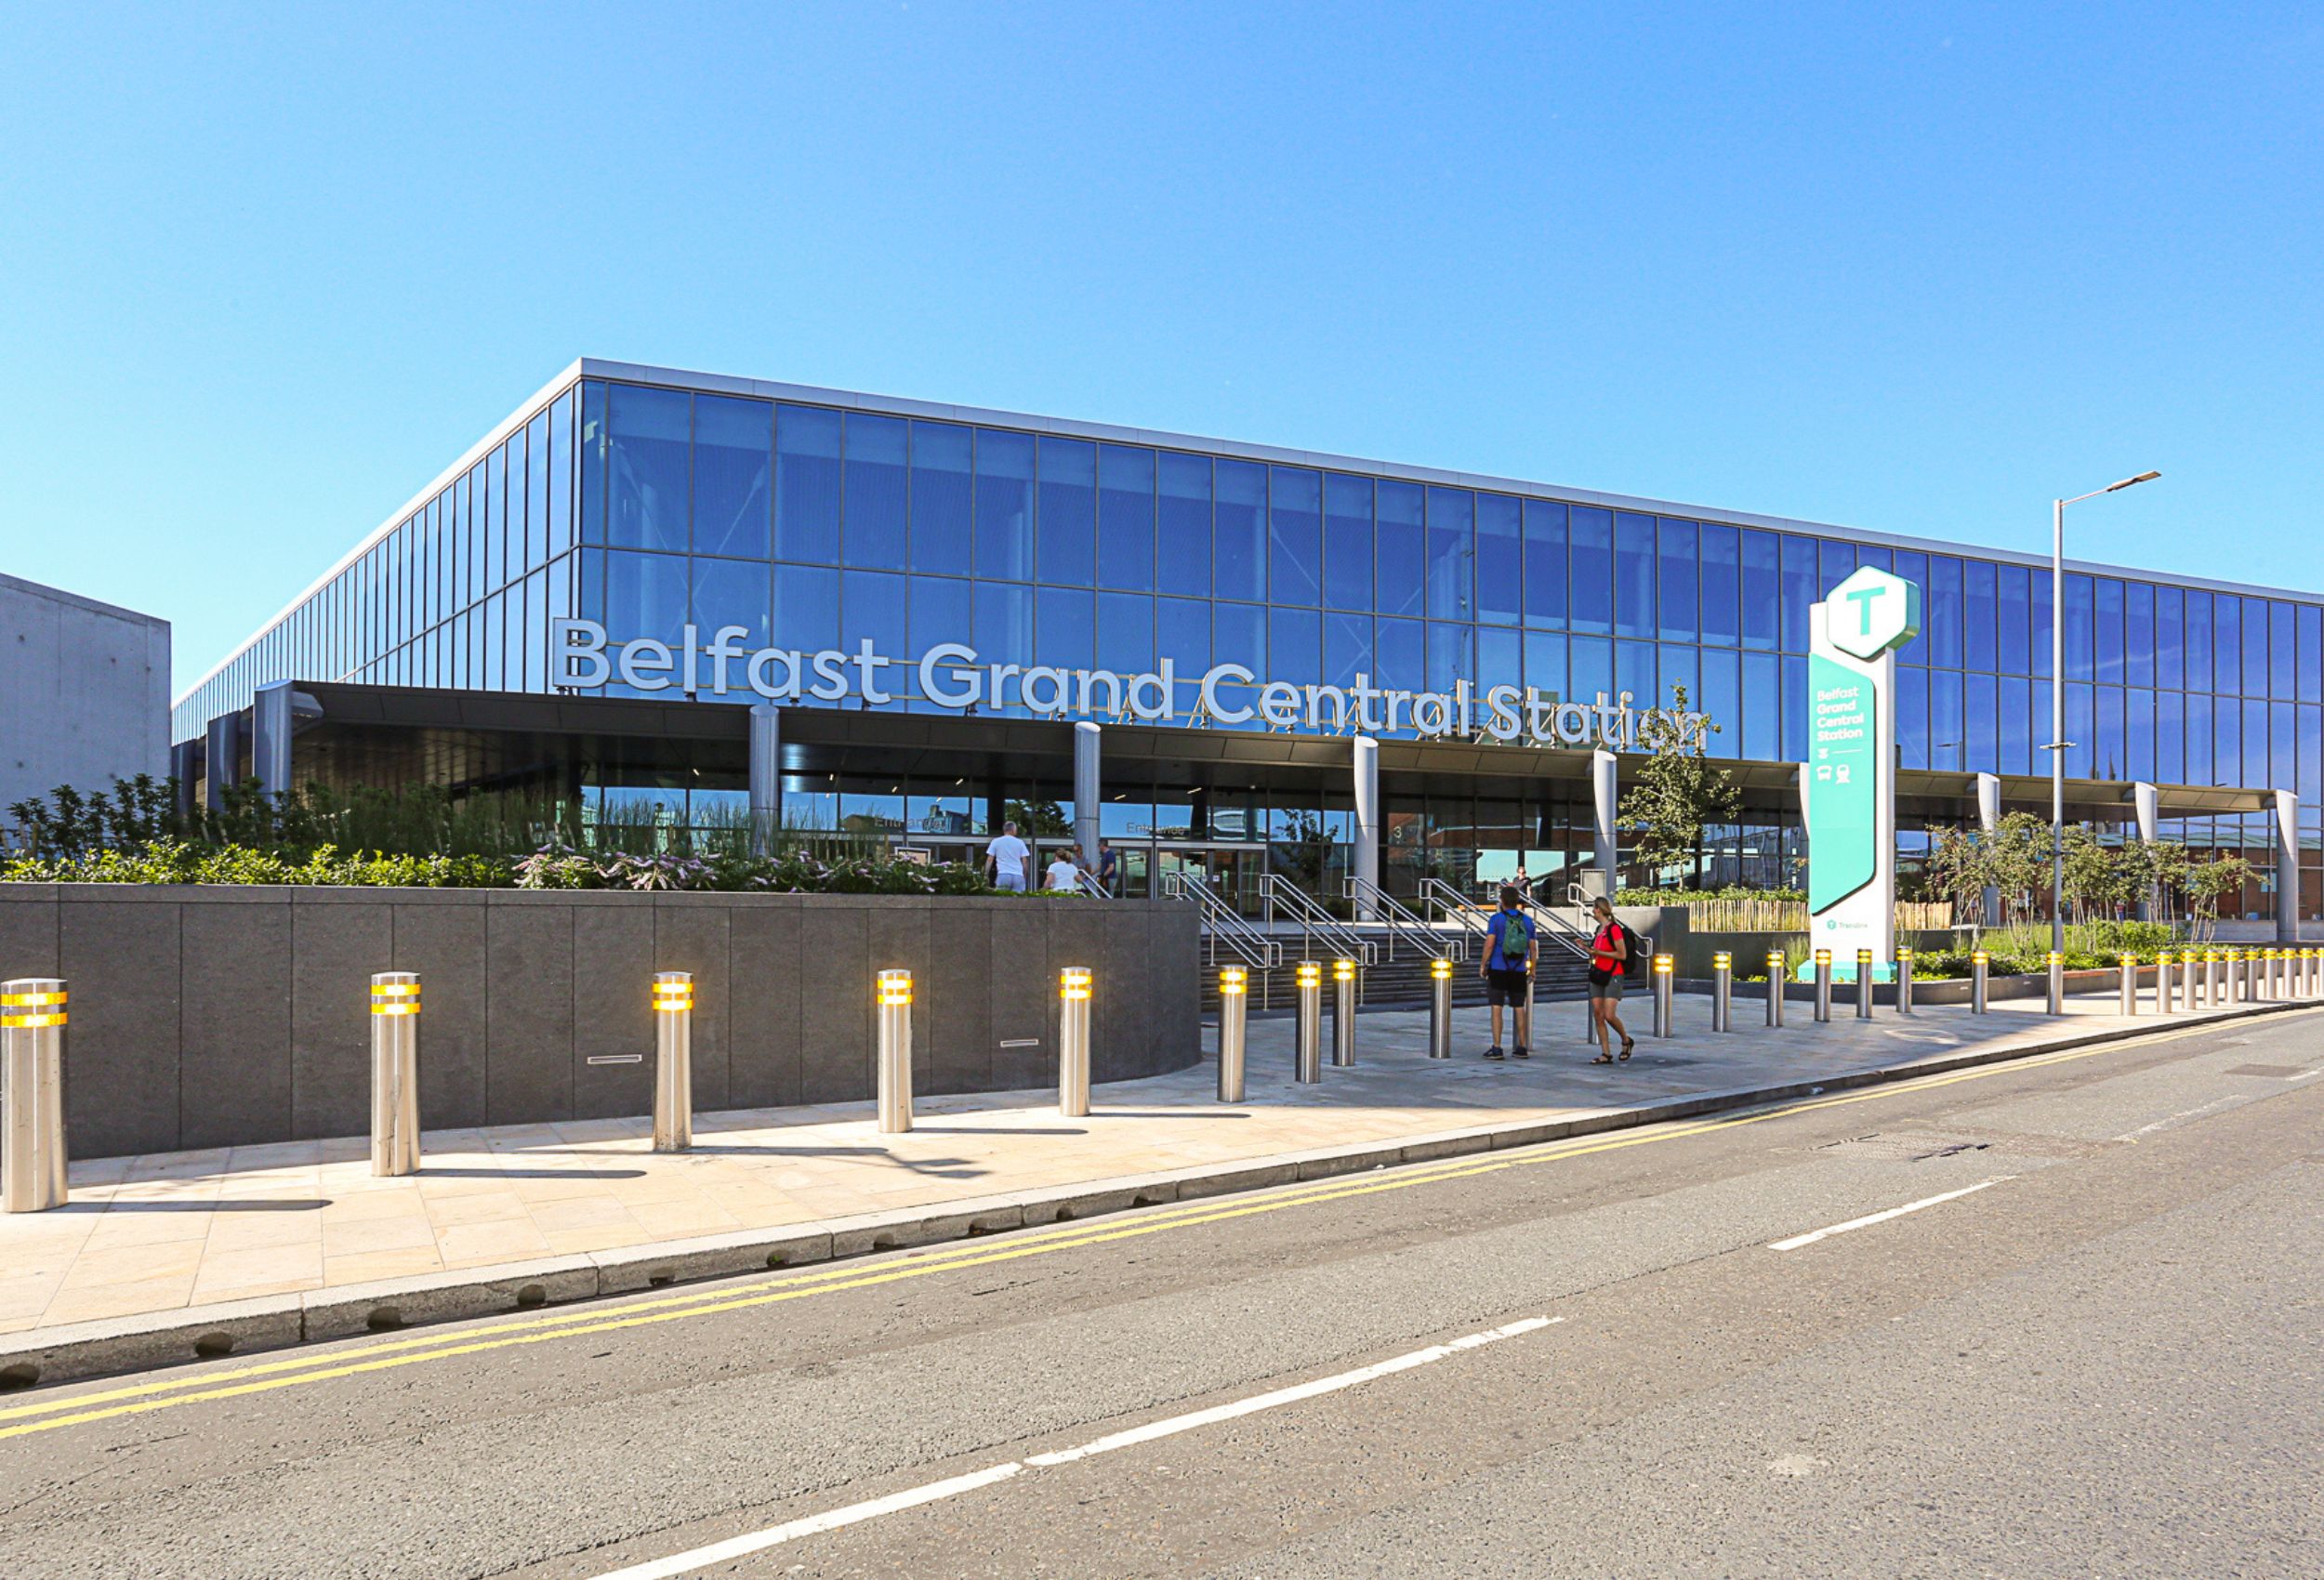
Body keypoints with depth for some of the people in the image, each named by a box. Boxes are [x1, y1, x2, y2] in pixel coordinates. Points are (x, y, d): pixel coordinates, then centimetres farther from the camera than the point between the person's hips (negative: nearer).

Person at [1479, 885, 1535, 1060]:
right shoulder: (1527, 921, 4)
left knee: (1496, 1007, -1)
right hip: (1519, 971, 4)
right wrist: (1532, 970, 16)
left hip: (1498, 969, -4)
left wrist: (1483, 965, -3)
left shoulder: (1496, 919, -8)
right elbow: (1532, 947, 6)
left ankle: (1496, 1048, -4)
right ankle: (1522, 1047, 15)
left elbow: (1489, 944, -14)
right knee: (1519, 1008, 12)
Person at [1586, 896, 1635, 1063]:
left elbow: (1622, 955, -15)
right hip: (1598, 975, 8)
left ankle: (1626, 1041, 12)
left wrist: (1598, 952, -17)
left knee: (1609, 1015, -14)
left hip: (1613, 976, -8)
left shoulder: (1614, 929, -11)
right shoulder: (1599, 930, 14)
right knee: (1597, 1015, 1)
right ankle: (1606, 1054, 3)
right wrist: (1591, 951, 11)